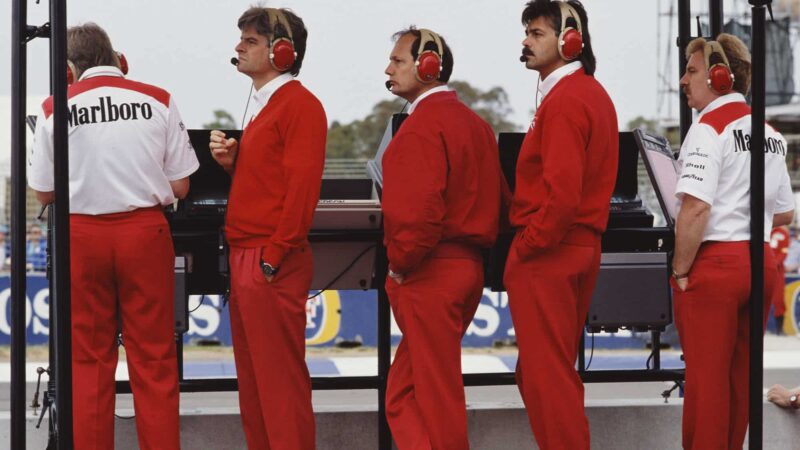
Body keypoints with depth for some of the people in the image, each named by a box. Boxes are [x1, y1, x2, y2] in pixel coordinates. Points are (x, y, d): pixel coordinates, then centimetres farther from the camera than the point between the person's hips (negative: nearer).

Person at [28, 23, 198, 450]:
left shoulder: (56, 108, -3)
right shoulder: (157, 101, -2)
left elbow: (44, 193, 5)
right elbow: (180, 187, 2)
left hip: (83, 235, 0)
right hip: (144, 231, 0)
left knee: (89, 358, 9)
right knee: (153, 358, 6)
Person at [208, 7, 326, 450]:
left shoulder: (299, 104, -10)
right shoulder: (264, 106, 19)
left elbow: (302, 186, -17)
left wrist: (273, 257, -19)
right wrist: (231, 160, 4)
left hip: (272, 264, -10)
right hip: (245, 259, 10)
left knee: (280, 378, -7)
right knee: (252, 379, 11)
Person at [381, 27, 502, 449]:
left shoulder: (421, 125, -14)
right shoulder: (473, 121, 15)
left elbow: (420, 208, -23)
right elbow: (492, 198, 17)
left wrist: (400, 263, -11)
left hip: (429, 273, -9)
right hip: (468, 267, 9)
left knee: (437, 396, -2)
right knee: (404, 393, 13)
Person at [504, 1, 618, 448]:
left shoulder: (564, 100, -17)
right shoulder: (594, 93, 14)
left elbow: (561, 194, -24)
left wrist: (525, 249, -15)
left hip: (547, 255, -10)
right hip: (584, 246, 10)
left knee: (545, 377, -4)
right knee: (555, 372, 17)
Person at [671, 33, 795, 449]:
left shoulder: (710, 128, -12)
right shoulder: (770, 133, 11)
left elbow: (695, 209, -21)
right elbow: (784, 214, 17)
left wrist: (680, 271, -13)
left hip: (715, 262, -7)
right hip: (762, 262, 7)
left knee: (706, 377, -1)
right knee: (740, 376, 14)